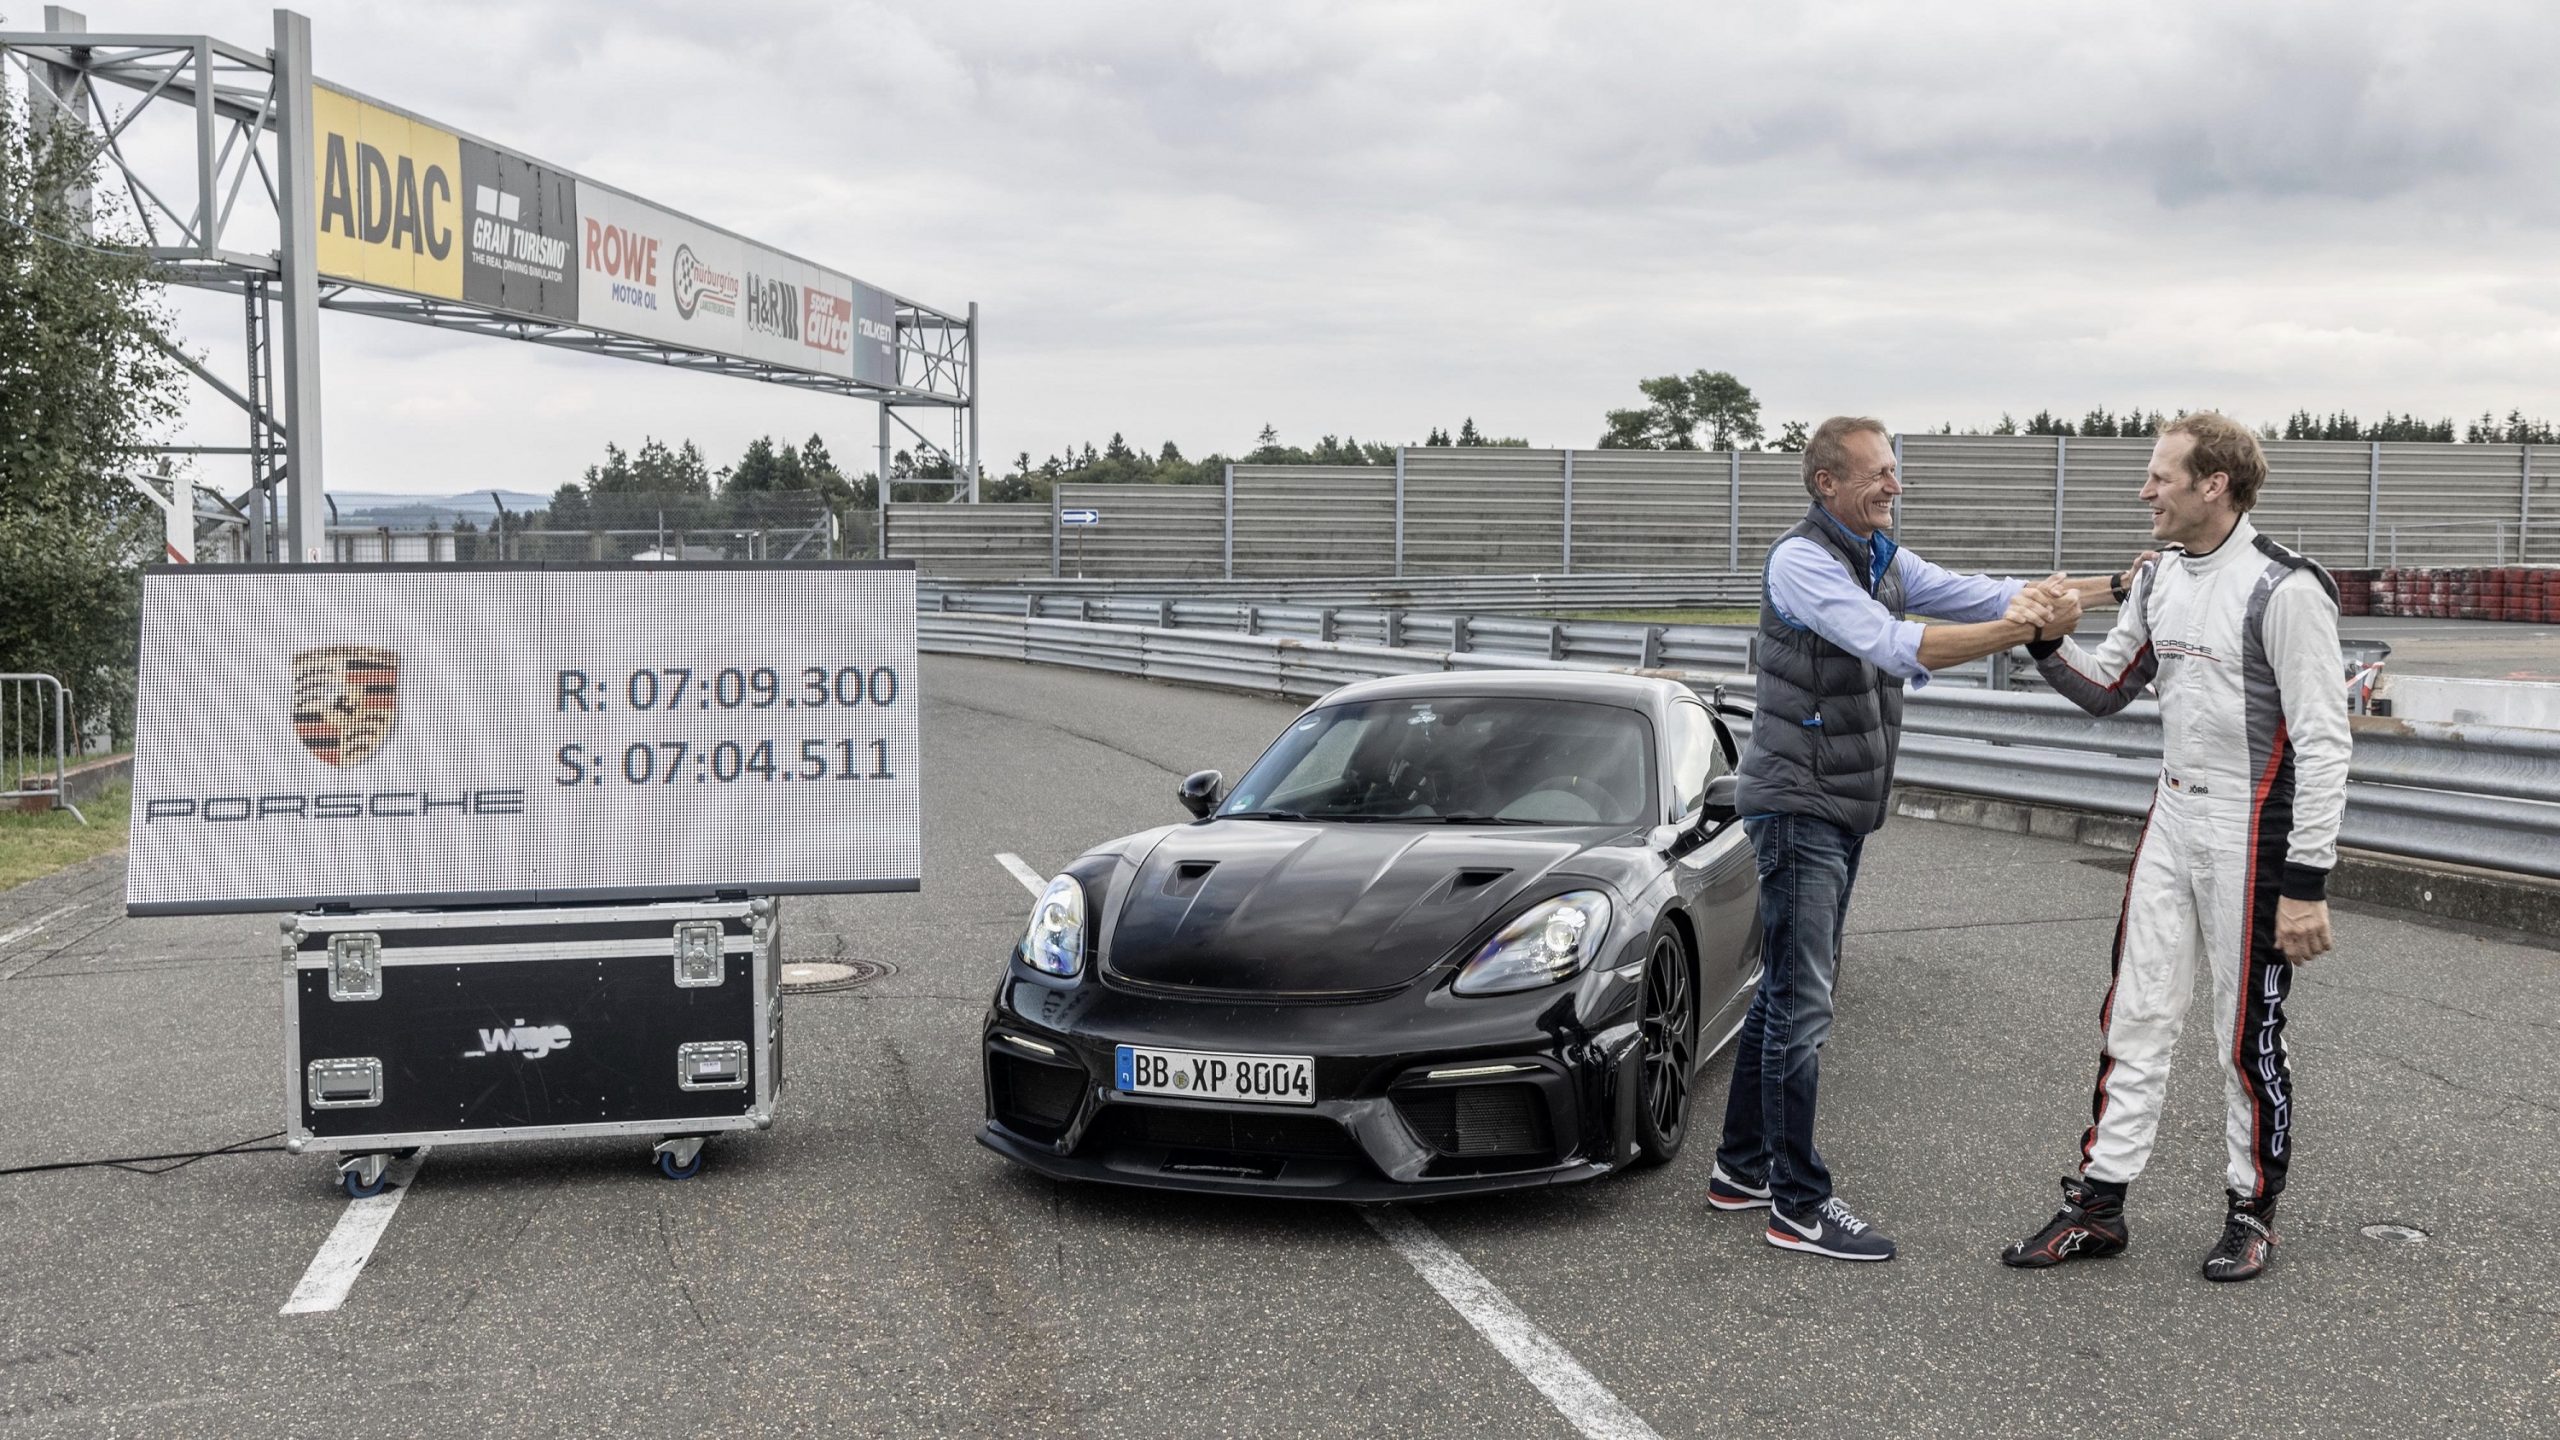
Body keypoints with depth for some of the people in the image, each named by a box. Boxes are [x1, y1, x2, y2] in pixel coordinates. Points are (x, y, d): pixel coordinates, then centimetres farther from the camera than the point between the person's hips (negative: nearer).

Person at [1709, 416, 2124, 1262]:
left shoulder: (1883, 561, 12)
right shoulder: (1802, 562, -16)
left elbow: (1977, 595, 6)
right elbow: (1894, 647, -27)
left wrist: (2108, 588, -1)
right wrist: (2017, 631, -32)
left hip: (1844, 811, 9)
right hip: (1798, 806, -9)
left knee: (1786, 993, 14)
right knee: (1802, 1003, -7)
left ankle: (1742, 1169, 24)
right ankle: (1799, 1207, -2)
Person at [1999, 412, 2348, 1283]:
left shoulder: (2284, 590, -16)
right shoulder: (2160, 581, 8)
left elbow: (2322, 744, -17)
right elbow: (2106, 691, 19)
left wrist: (2307, 883, -20)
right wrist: (2048, 641, -2)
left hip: (2250, 835, -7)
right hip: (2171, 821, 7)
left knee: (2248, 1036, 5)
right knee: (2135, 1018, 8)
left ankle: (2252, 1211, 22)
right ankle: (2099, 1203, 15)